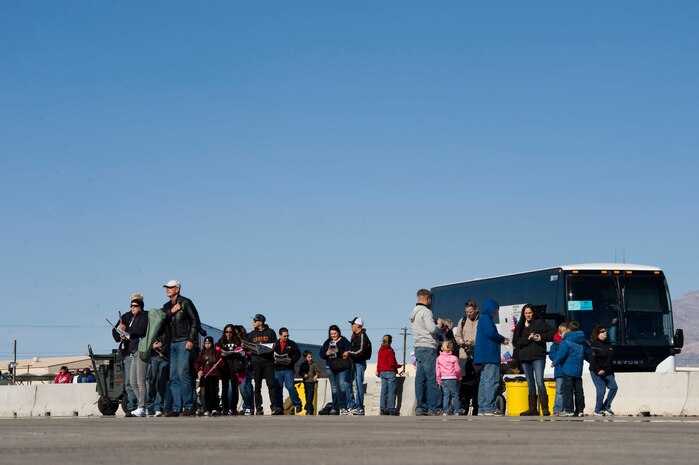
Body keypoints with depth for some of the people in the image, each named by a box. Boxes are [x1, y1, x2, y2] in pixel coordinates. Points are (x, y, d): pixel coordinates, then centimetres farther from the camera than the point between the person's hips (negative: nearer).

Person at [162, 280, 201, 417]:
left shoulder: (185, 303, 0)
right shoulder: (167, 306, 19)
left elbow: (195, 321, -5)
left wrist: (191, 340, -13)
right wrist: (171, 312, -4)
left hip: (184, 343, -7)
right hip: (172, 343, 7)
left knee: (183, 373, -14)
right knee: (173, 377, 3)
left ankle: (188, 407, -12)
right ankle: (176, 408, 4)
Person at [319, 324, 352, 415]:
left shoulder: (344, 341, 0)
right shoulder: (327, 342, 15)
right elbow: (321, 354, 13)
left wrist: (339, 351, -25)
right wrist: (326, 354, -8)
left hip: (342, 367, -5)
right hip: (331, 367, 5)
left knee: (342, 386, -12)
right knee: (334, 388, 9)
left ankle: (343, 407, -10)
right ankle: (335, 408, 12)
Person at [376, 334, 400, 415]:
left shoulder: (380, 350, 7)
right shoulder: (390, 351, -13)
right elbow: (391, 363, -15)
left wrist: (378, 371, 23)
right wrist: (398, 366, 3)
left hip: (382, 372, 7)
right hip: (390, 372, -7)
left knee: (383, 391, 8)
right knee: (391, 391, -4)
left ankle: (383, 409, 8)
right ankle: (391, 409, -7)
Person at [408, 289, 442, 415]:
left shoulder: (414, 313, 18)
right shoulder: (426, 312, -11)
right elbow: (432, 329, -18)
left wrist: (436, 324, 15)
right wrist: (439, 325, 1)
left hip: (418, 348, 9)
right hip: (428, 348, -9)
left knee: (420, 379, 7)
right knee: (432, 378, -8)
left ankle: (420, 408, 7)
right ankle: (434, 408, -10)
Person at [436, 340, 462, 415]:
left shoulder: (439, 358, 3)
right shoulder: (454, 358, -5)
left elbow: (437, 370, 4)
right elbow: (457, 369, -5)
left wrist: (439, 379, 12)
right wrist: (459, 377, 13)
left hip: (443, 379, 3)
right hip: (452, 379, -3)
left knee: (445, 395, 6)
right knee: (455, 395, 4)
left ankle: (445, 411, 0)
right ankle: (457, 411, 5)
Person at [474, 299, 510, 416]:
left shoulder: (483, 318, 23)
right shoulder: (486, 319, -8)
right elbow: (491, 333, -18)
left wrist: (501, 340, 12)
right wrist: (502, 339, -4)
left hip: (484, 356, 11)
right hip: (489, 355, -11)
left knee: (484, 380, 10)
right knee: (492, 380, -12)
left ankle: (482, 408, 11)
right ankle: (490, 408, -17)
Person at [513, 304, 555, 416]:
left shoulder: (539, 323, 3)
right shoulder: (520, 326, 14)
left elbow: (553, 331, -2)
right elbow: (515, 342, 6)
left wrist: (542, 337, -13)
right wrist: (527, 339, -9)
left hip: (538, 357, -5)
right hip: (525, 358, 5)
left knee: (539, 382, -15)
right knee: (530, 384, 8)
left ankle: (545, 408, -15)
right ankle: (533, 409, 11)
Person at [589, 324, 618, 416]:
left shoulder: (608, 344, 14)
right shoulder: (594, 344, -10)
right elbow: (592, 359, -16)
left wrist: (612, 371, 17)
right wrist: (598, 370, -21)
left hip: (607, 372, 8)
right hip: (597, 372, -8)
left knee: (614, 387, -1)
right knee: (601, 390, -9)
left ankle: (606, 407, 12)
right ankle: (598, 410, 5)